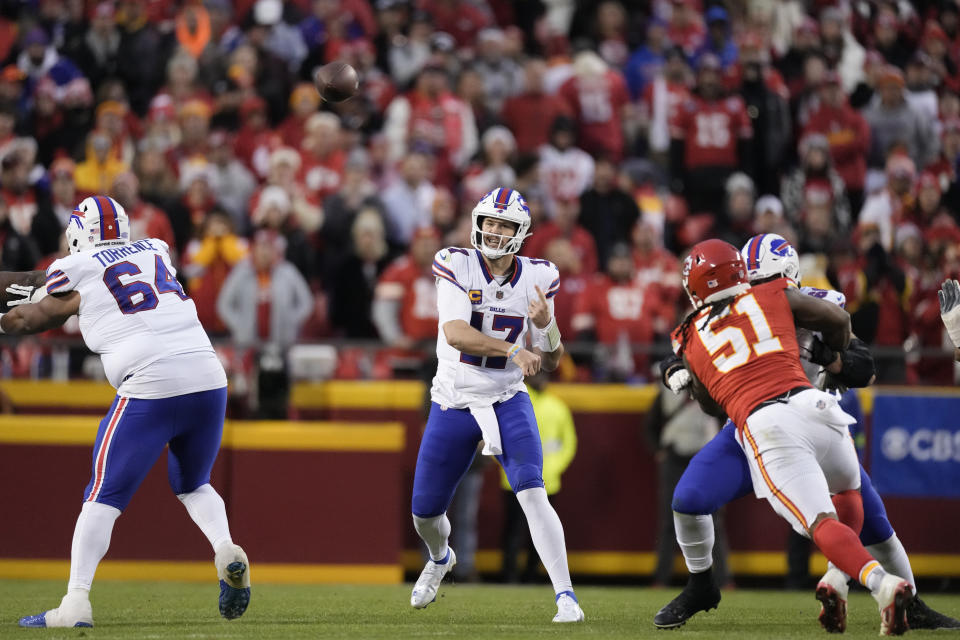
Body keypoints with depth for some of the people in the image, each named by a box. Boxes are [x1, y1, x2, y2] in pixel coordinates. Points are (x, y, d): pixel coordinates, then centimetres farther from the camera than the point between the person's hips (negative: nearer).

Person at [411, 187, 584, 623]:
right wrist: (513, 350, -38)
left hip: (507, 401, 0)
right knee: (425, 511, 10)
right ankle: (441, 559, 46)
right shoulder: (457, 267, -12)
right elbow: (455, 333, -27)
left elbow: (551, 362, 0)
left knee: (532, 494, -22)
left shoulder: (535, 279, -4)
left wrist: (545, 325, -22)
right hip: (453, 403, 0)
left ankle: (565, 596, -22)